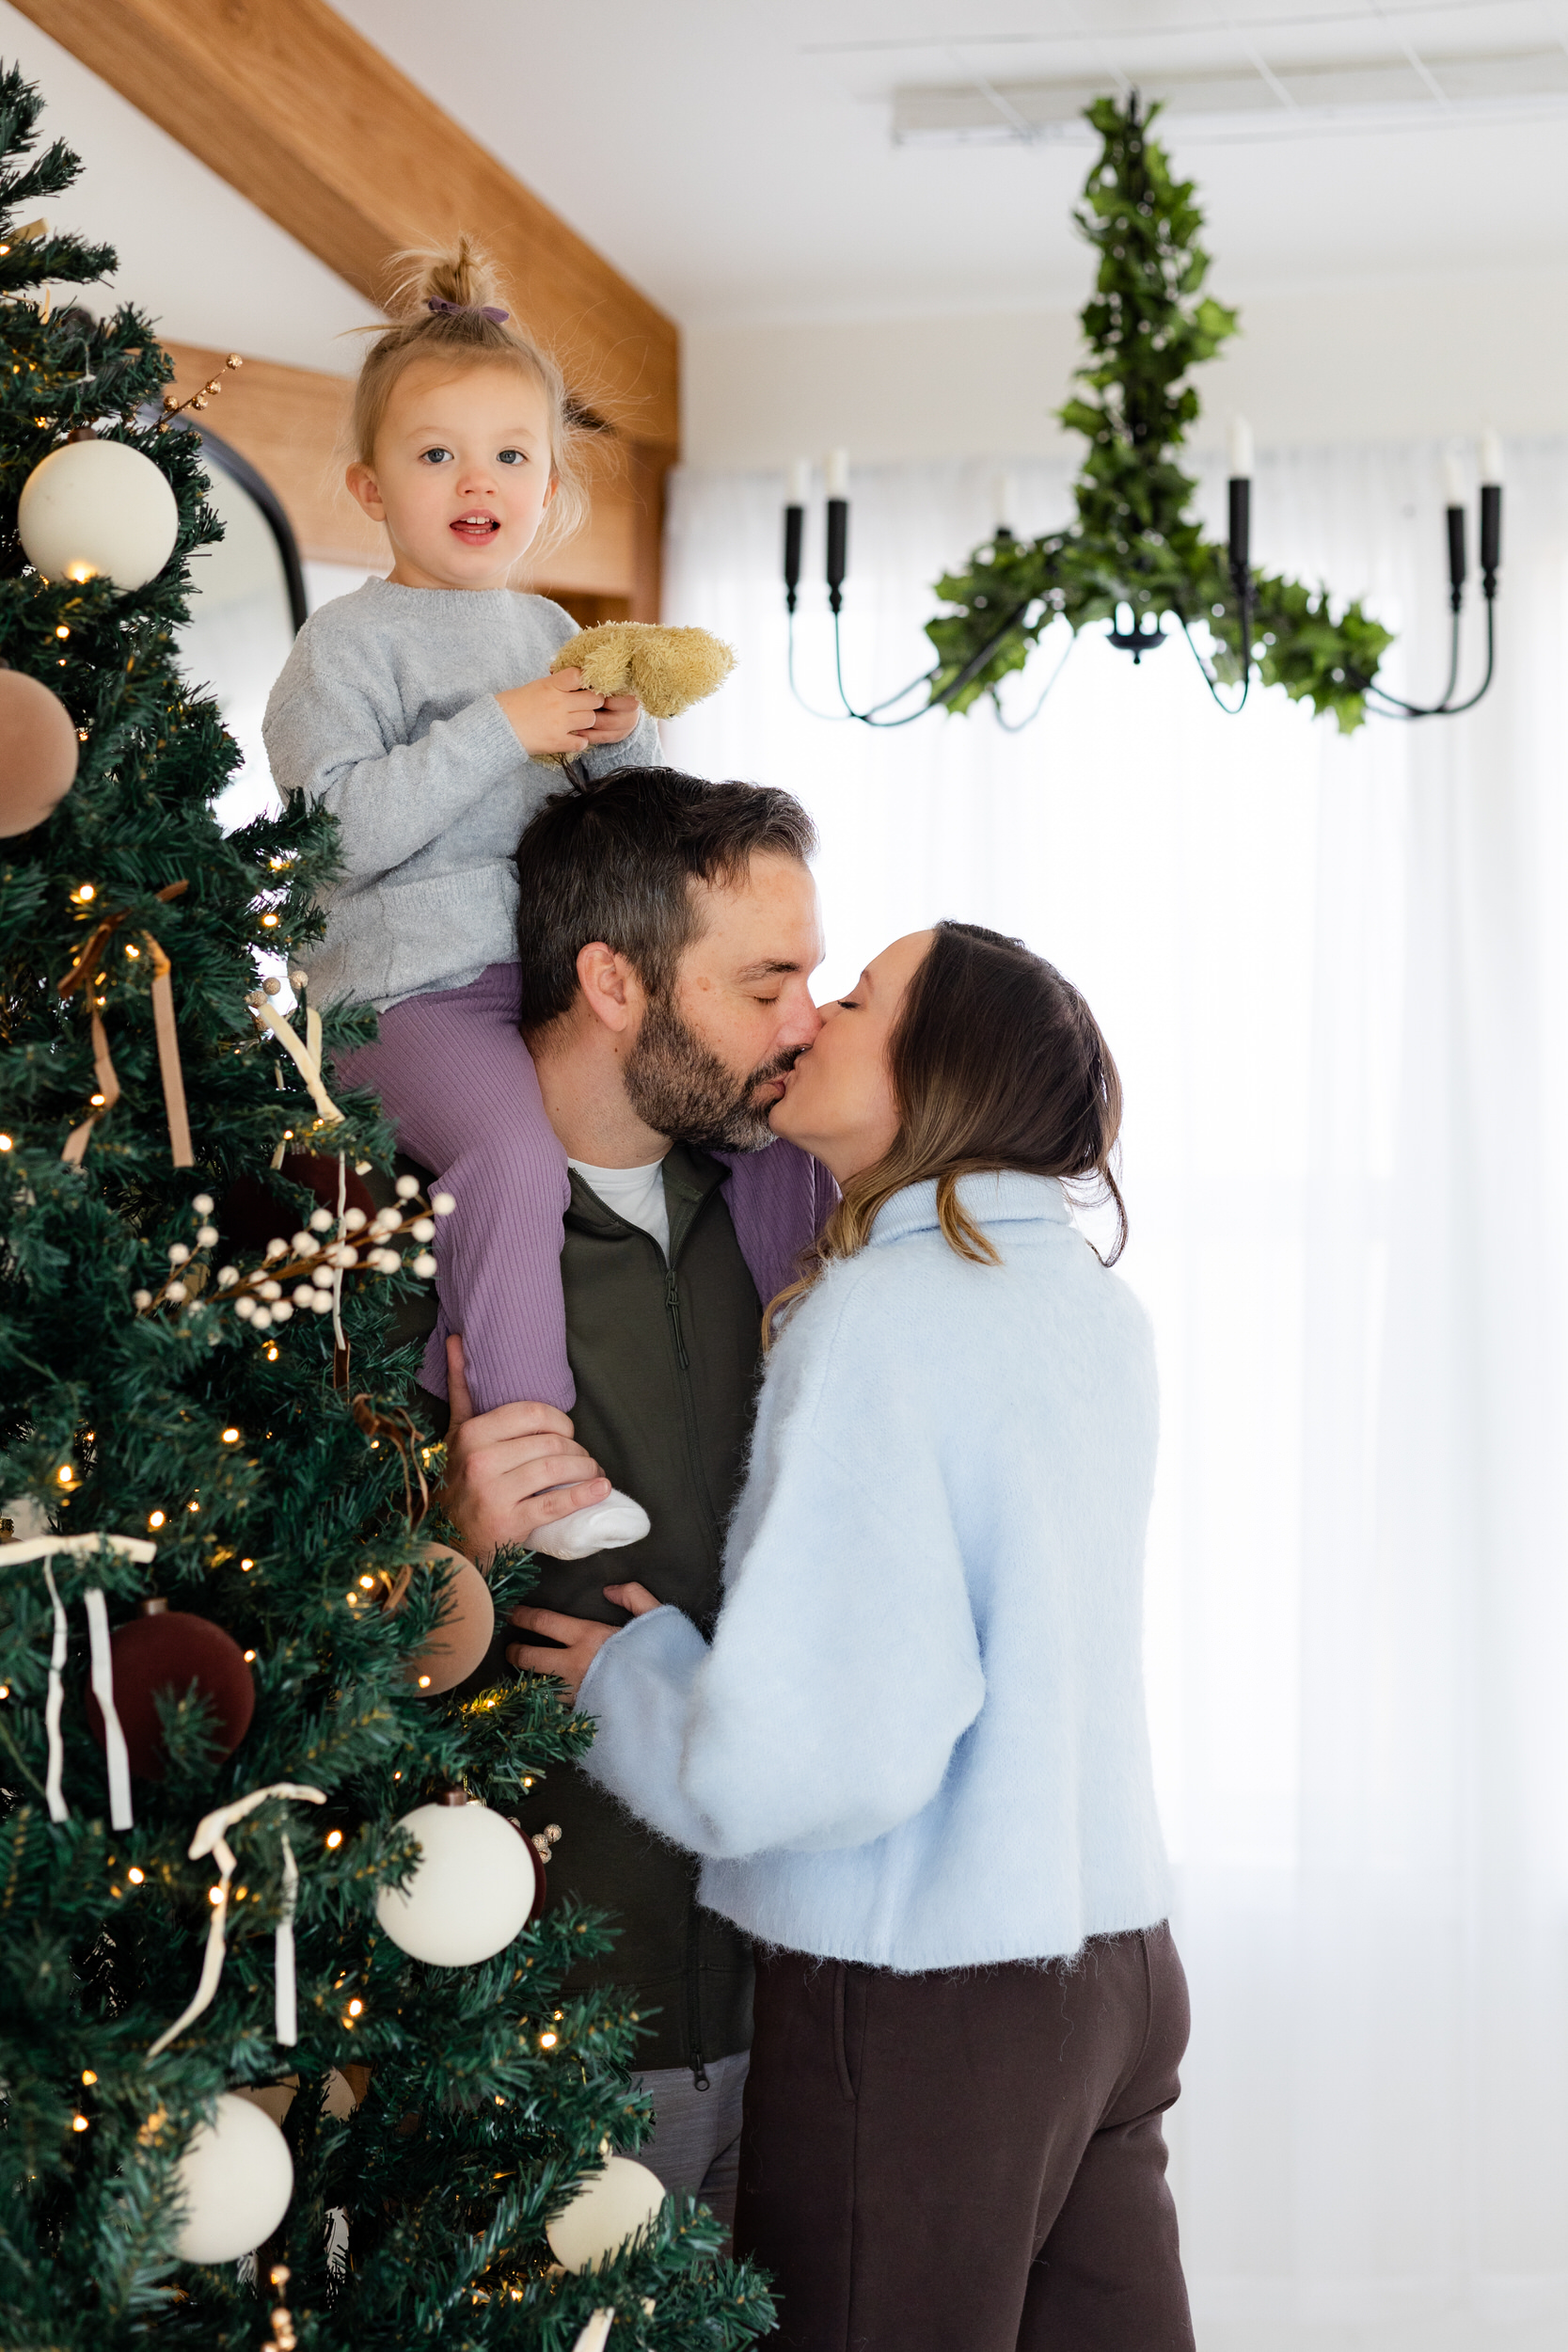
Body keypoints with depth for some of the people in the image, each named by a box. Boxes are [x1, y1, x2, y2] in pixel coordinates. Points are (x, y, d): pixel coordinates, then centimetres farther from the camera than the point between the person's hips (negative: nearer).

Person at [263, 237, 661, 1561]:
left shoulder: (553, 636, 17)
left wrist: (623, 737, -1)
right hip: (410, 991, -7)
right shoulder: (351, 644, -3)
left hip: (556, 967, 7)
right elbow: (333, 830, -18)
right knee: (516, 1152, -31)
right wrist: (500, 730, -18)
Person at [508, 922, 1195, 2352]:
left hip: (920, 2007, -7)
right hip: (1117, 1960, 7)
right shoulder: (1098, 1310, 6)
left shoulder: (880, 1313, -17)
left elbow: (817, 1755, -24)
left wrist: (628, 1672, -6)